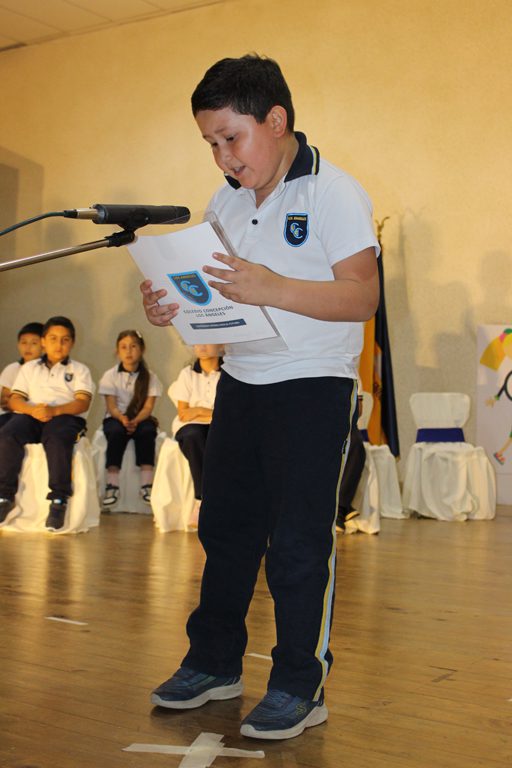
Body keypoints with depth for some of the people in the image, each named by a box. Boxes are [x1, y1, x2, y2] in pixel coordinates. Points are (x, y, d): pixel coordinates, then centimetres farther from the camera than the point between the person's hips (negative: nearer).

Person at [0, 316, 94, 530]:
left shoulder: (79, 370, 17)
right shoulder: (29, 368, 24)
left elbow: (83, 402, 0)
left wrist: (54, 410, -18)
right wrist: (32, 410, -13)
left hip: (66, 416, -2)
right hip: (30, 416, 2)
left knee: (57, 440, -38)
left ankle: (58, 500, -33)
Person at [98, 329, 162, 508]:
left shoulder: (149, 376, 4)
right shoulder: (110, 375, 2)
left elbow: (148, 407, -5)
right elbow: (111, 406, -6)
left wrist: (136, 420, -25)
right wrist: (122, 418, -27)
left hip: (140, 419, 1)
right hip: (116, 418, -1)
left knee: (147, 431, -34)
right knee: (116, 431, -35)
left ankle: (146, 485, -34)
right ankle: (112, 485, -36)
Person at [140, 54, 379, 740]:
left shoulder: (334, 192, -11)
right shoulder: (225, 202, 11)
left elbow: (363, 296, -19)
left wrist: (273, 288, -33)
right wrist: (171, 305, -6)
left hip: (313, 384, -7)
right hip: (240, 381, 7)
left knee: (299, 541, -2)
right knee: (225, 526, 12)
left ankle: (300, 688, 11)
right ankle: (215, 663, 27)